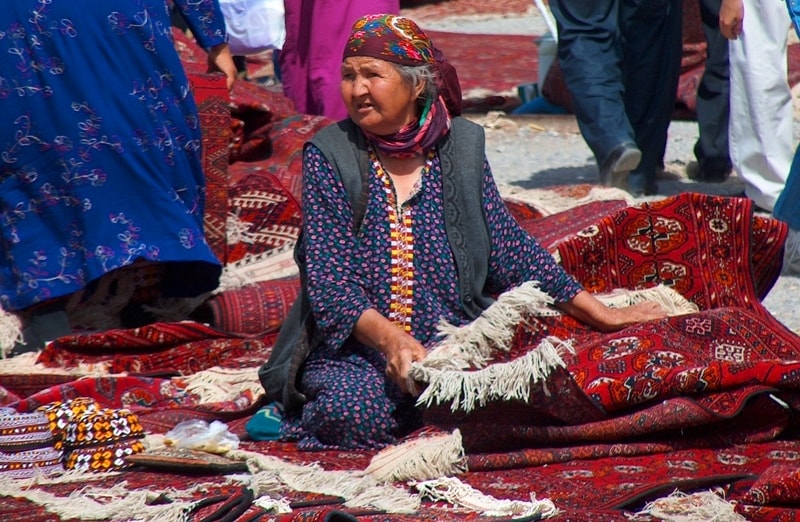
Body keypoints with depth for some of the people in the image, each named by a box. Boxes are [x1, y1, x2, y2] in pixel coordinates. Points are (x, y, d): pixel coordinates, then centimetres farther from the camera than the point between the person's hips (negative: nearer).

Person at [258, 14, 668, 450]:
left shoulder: (461, 146, 7)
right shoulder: (330, 155, -3)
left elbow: (509, 250, 11)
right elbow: (329, 281, -11)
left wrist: (605, 317, 9)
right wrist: (390, 340, -28)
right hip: (354, 349, -2)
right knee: (358, 411, -34)